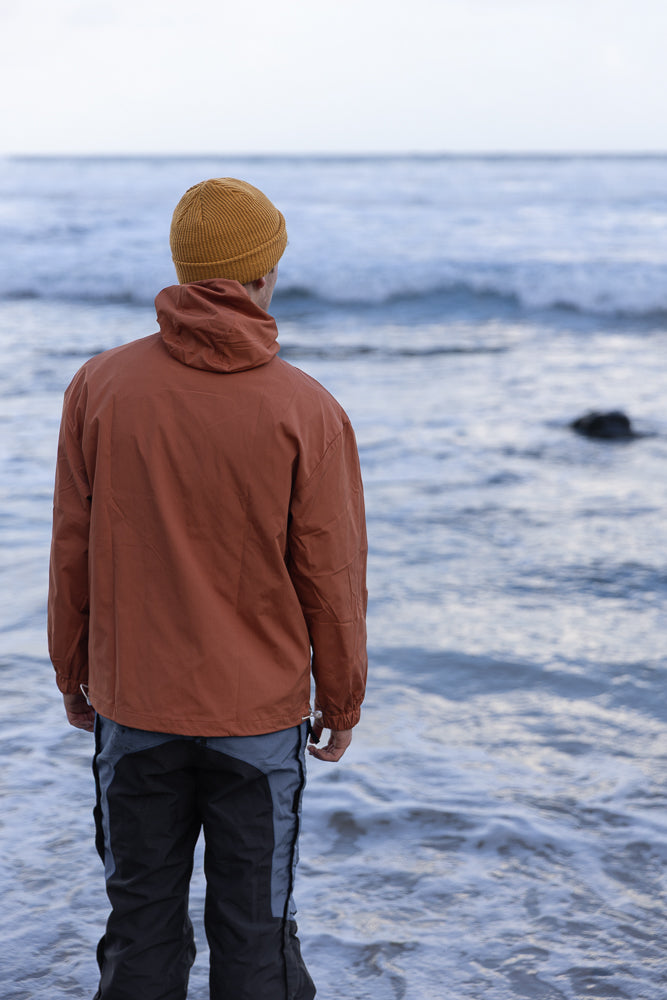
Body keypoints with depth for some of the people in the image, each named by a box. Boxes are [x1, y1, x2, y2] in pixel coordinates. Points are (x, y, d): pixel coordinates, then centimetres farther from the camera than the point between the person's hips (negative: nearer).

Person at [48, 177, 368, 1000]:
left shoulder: (101, 386, -6)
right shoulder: (306, 410, -11)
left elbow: (72, 549, 0)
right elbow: (330, 573, -6)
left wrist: (73, 672, 13)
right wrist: (341, 703, 6)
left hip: (132, 707, 2)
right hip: (261, 714, -1)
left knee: (141, 922, 14)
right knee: (254, 928, 11)